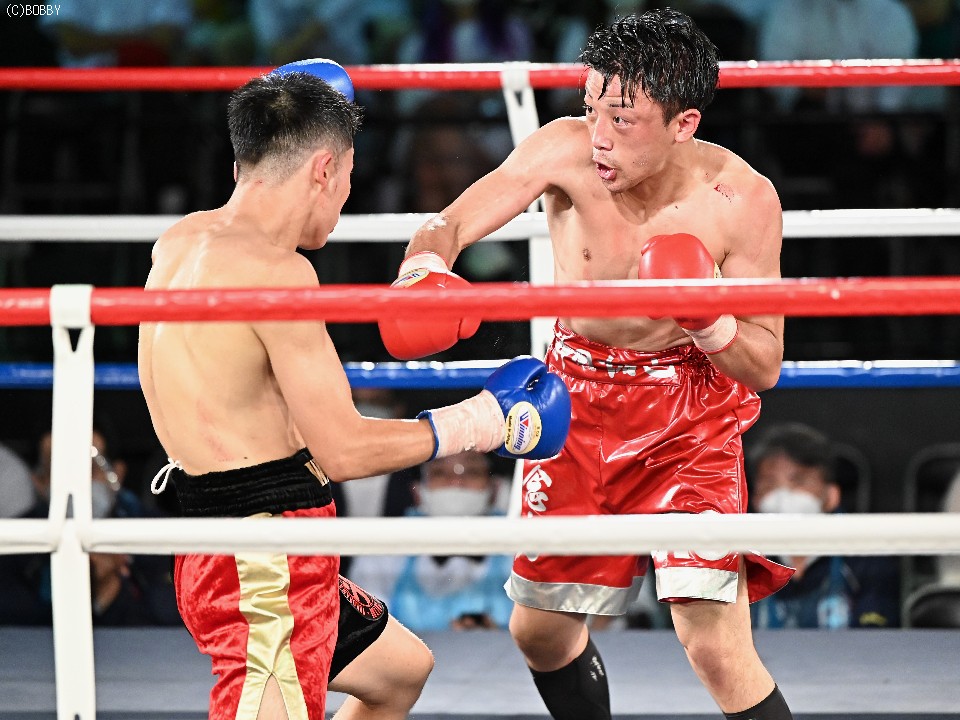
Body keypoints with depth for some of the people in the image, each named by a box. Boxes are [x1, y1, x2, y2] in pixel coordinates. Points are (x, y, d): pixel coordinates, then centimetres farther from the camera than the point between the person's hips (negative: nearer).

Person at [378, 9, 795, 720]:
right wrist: (422, 276, -43)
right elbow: (449, 226, -20)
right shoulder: (565, 150, -19)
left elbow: (764, 367, -12)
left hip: (688, 412, -3)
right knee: (538, 629, 13)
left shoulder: (743, 200, -20)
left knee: (716, 646, -17)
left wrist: (708, 320, -32)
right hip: (580, 396, 3)